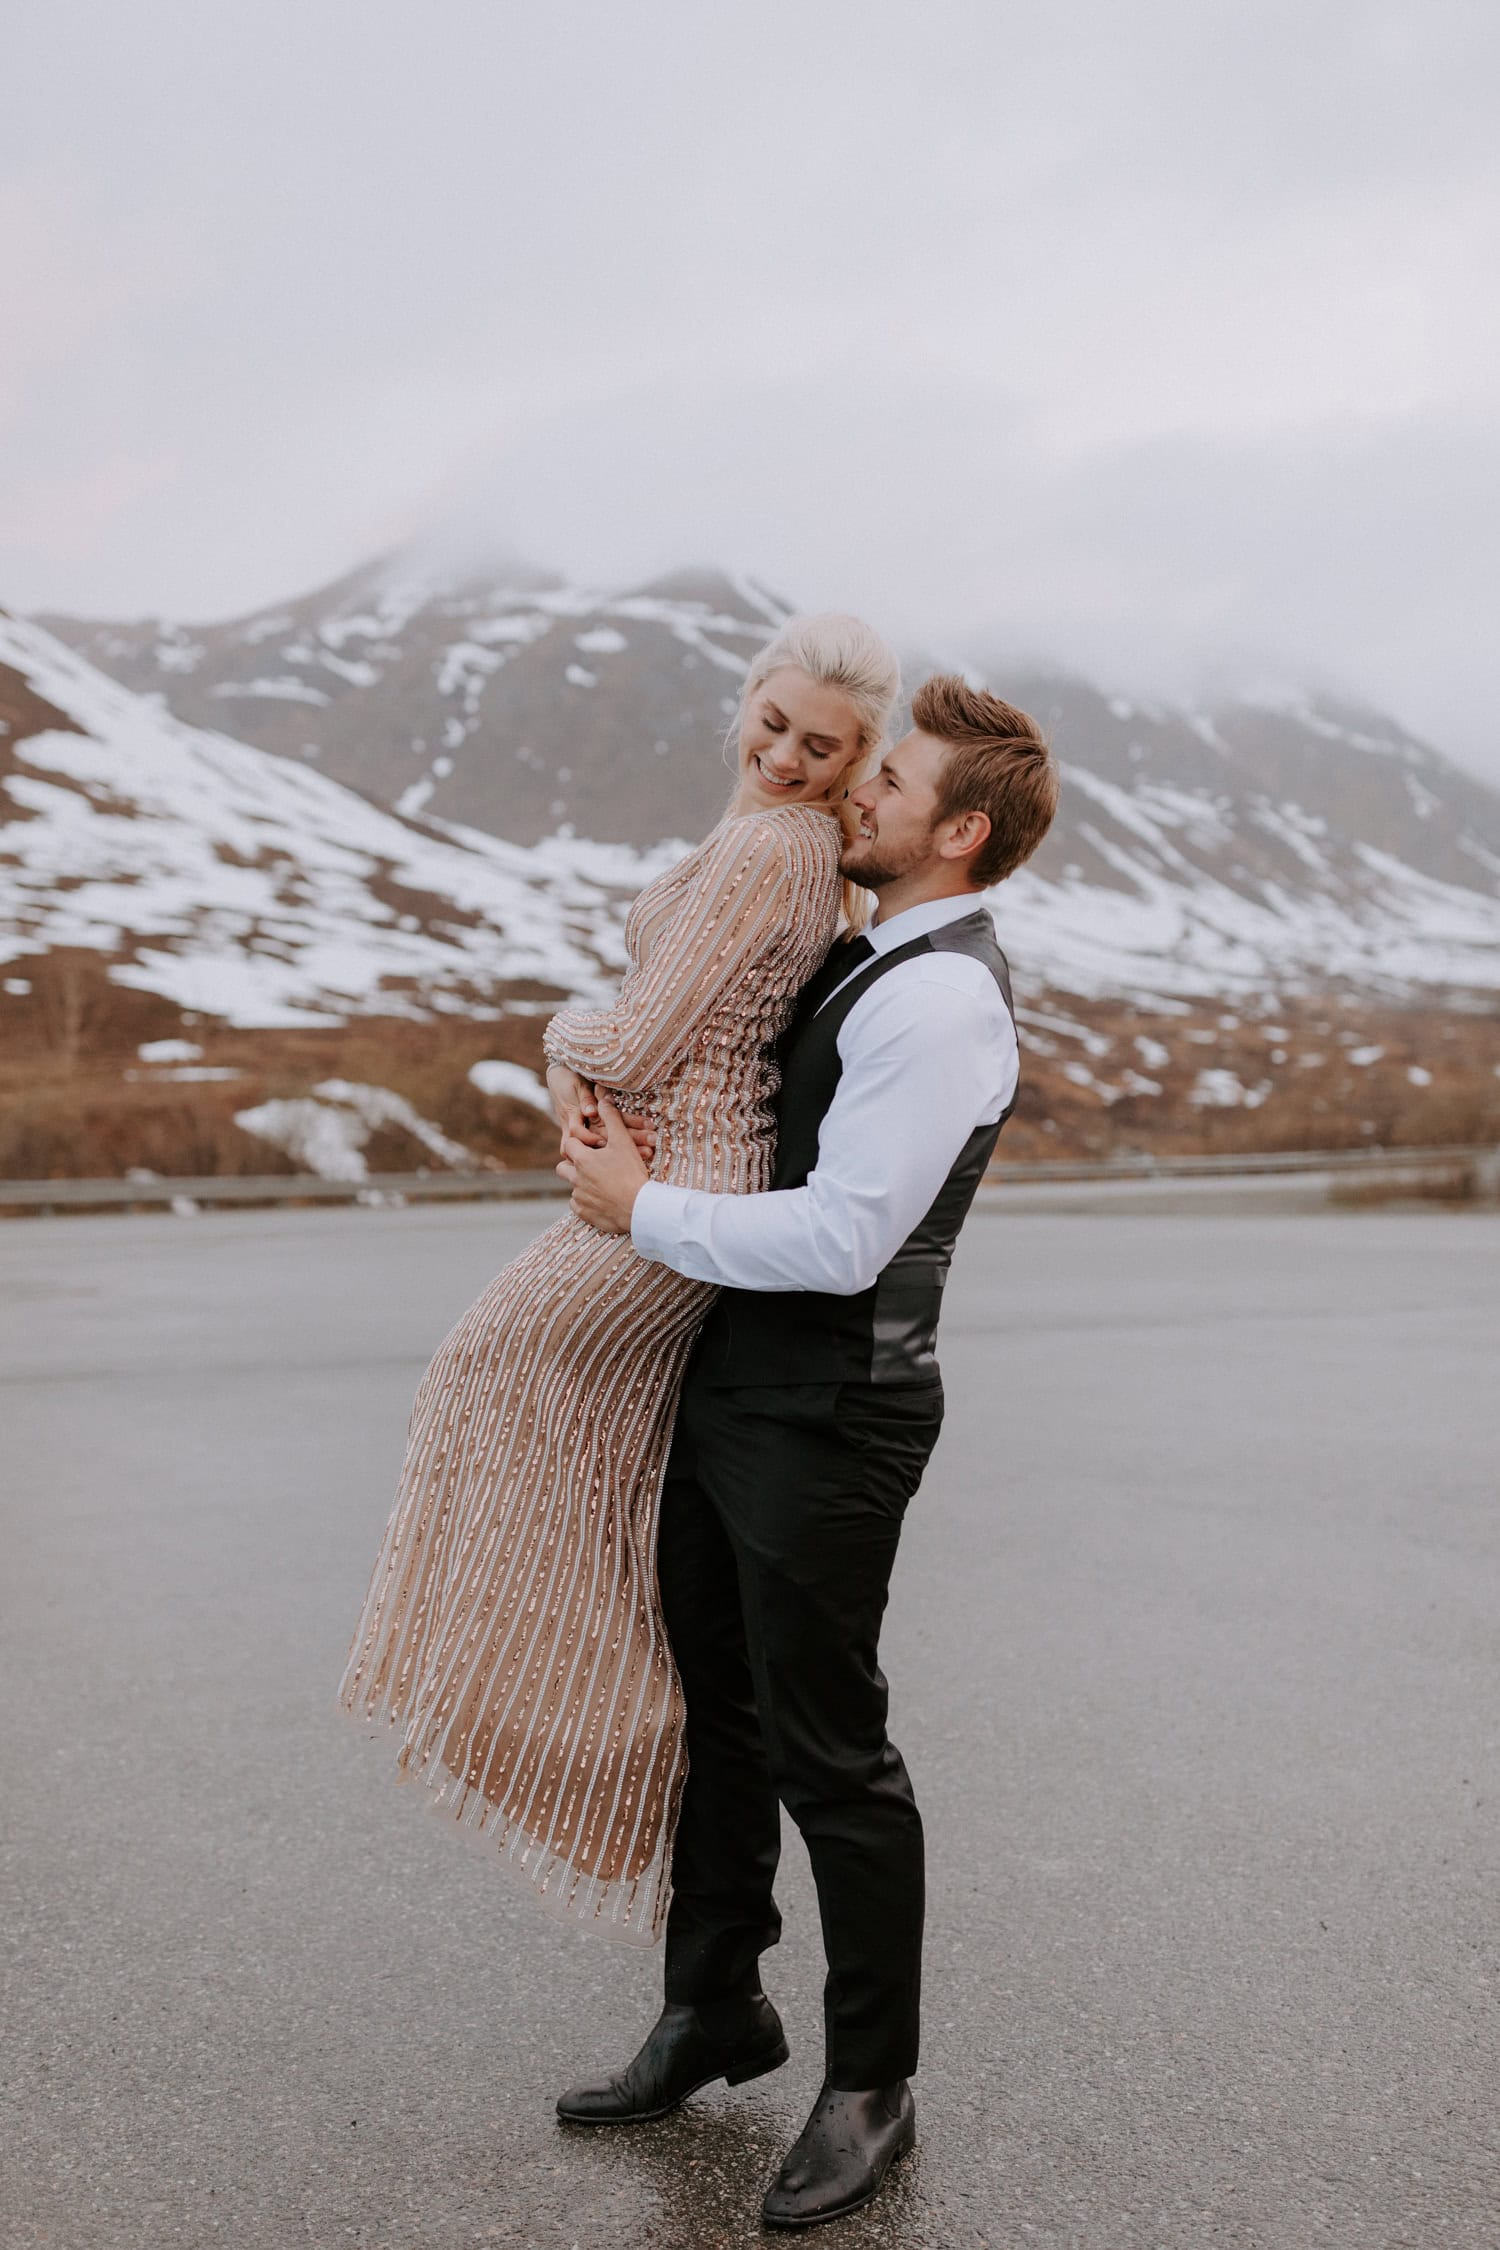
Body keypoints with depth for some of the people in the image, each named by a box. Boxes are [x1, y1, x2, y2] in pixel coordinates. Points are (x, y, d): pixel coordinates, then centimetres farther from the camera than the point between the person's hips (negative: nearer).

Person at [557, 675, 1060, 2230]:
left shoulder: (943, 1001, -18)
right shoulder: (857, 958, 13)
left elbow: (843, 1237, -25)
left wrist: (643, 1212, -14)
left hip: (828, 1414, -10)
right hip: (730, 1385, 10)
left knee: (827, 1752, 2)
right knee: (713, 1709, 19)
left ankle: (871, 2089, 22)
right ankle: (714, 2012, 38)